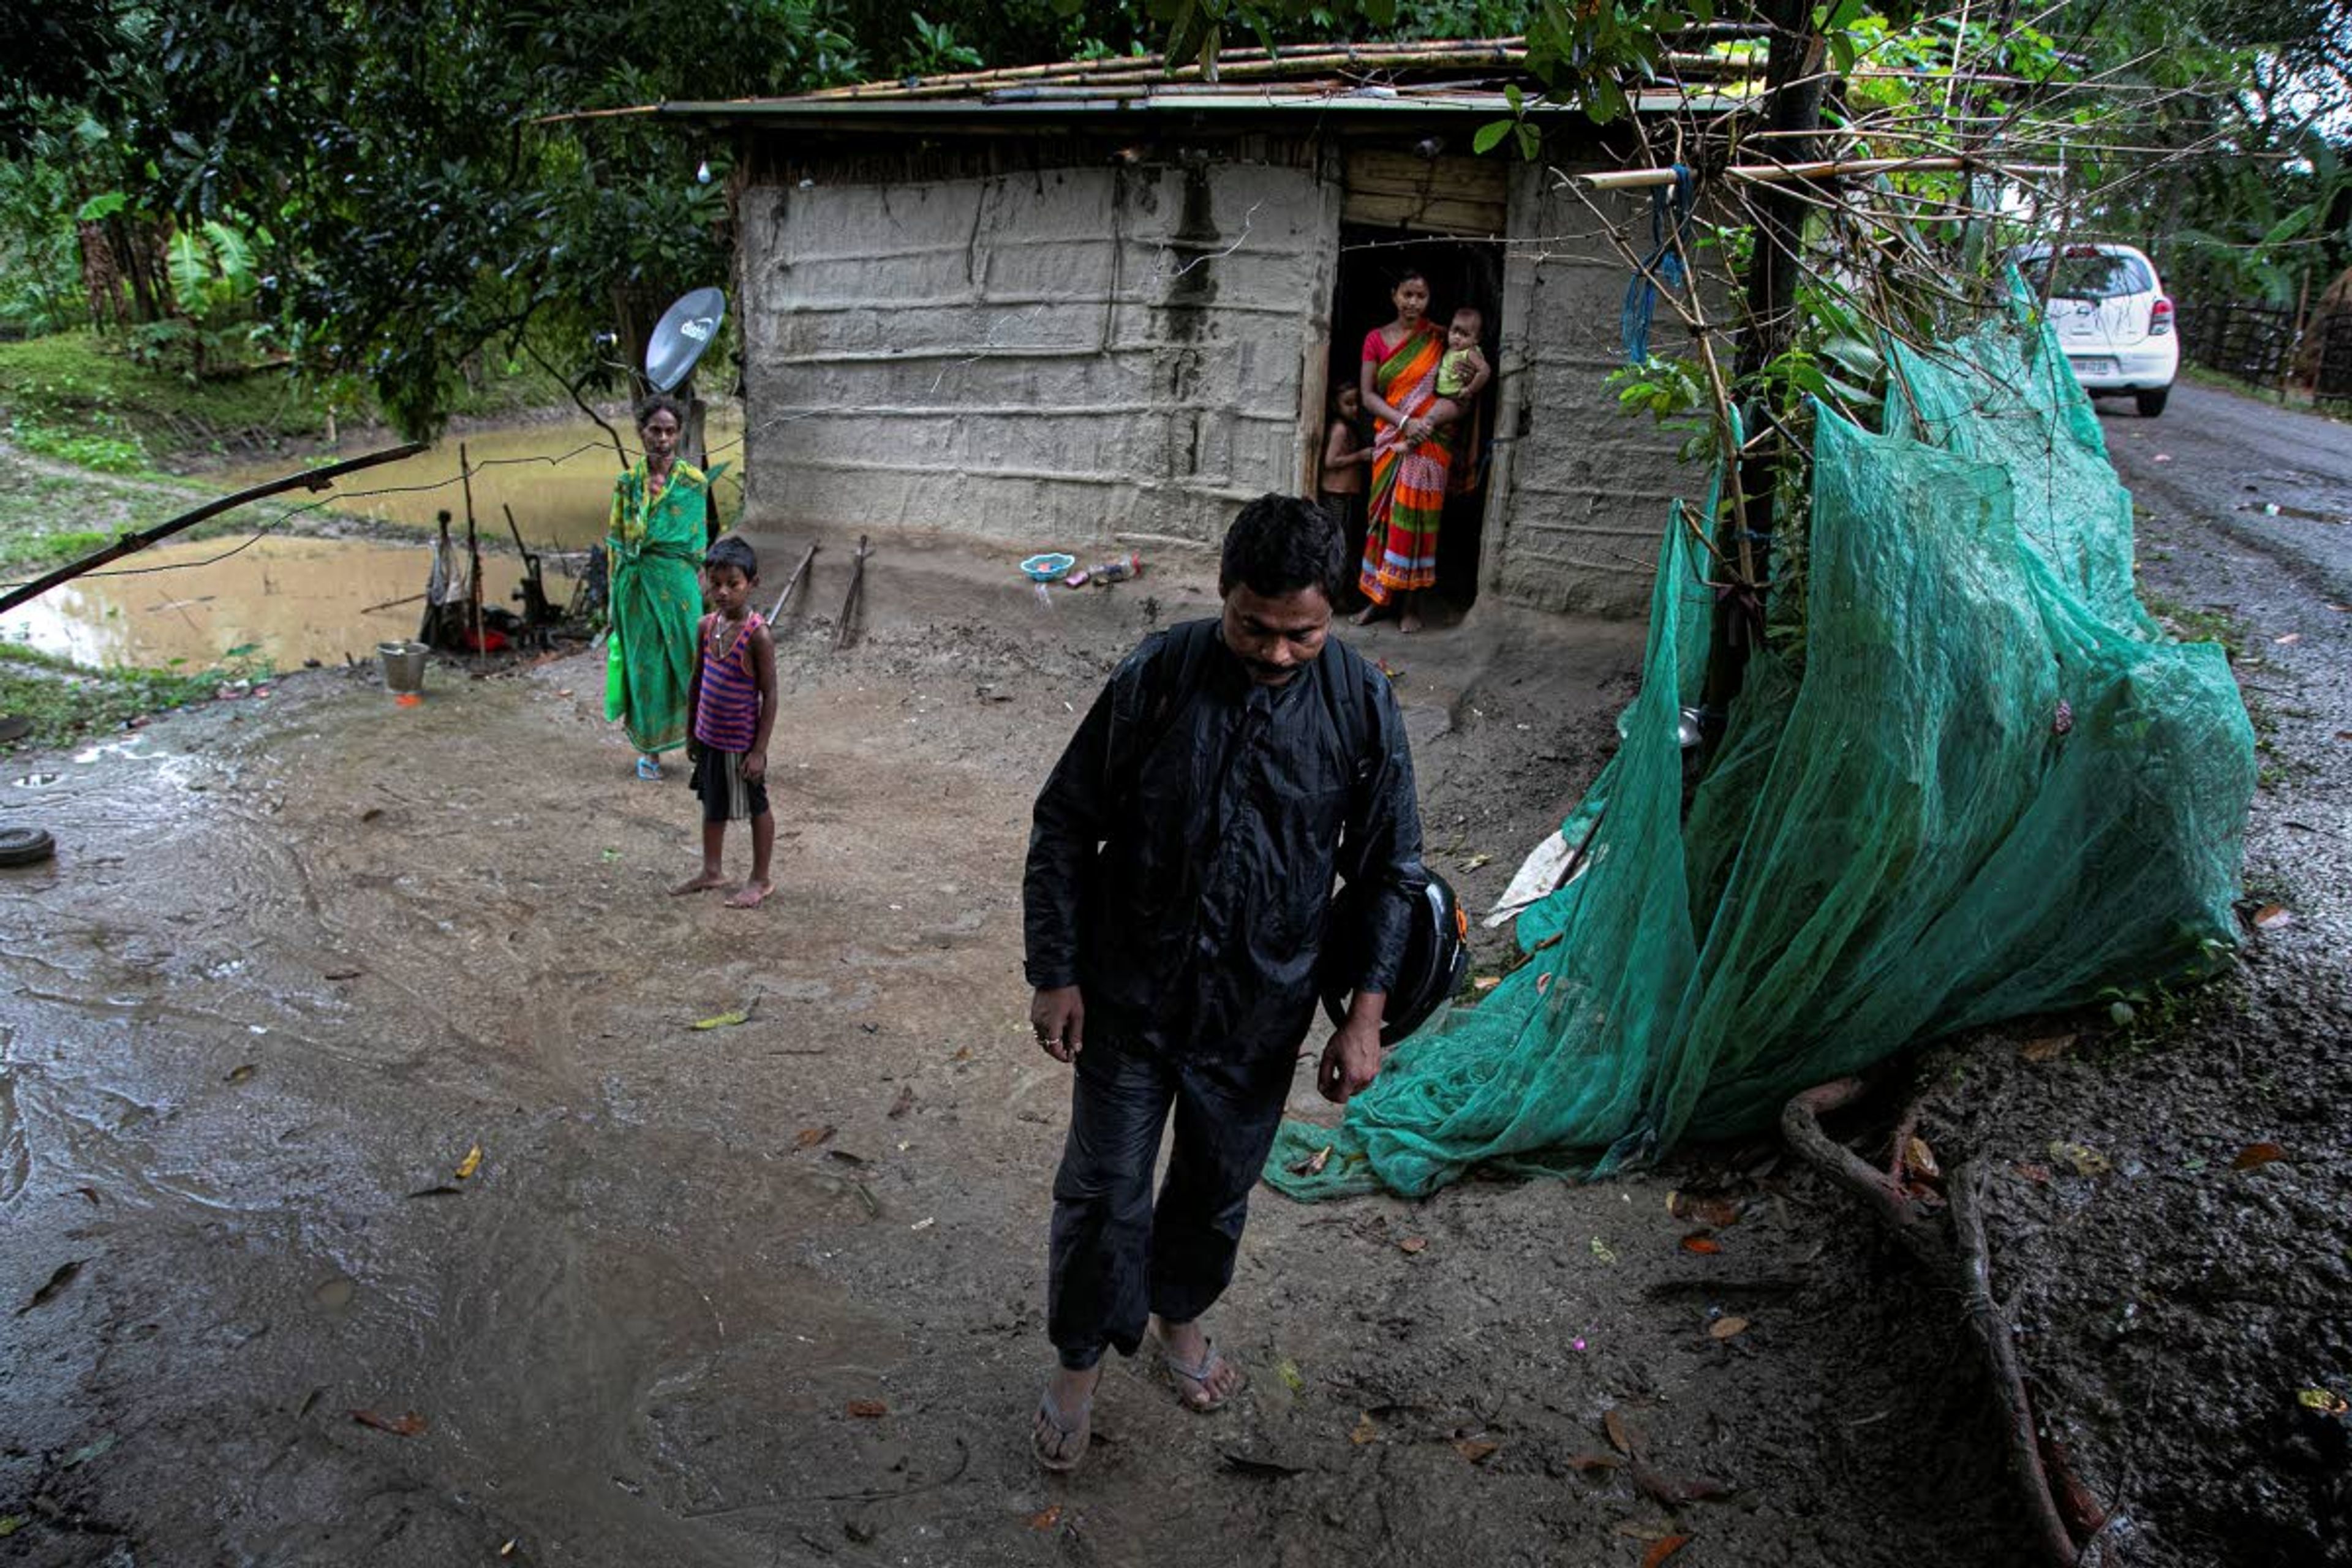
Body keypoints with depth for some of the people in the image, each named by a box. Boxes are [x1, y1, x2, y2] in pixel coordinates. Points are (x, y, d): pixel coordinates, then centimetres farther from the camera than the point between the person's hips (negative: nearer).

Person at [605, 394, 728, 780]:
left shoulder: (695, 482, -1)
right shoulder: (627, 482, 2)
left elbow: (698, 541, 3)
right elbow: (615, 543, 5)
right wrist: (613, 597, 3)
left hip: (678, 584, -1)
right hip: (637, 586, 1)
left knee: (686, 658, 1)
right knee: (645, 664, 6)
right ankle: (648, 749, 17)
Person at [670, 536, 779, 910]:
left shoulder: (757, 634, -21)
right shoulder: (707, 626, -1)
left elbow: (769, 695, -18)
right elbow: (698, 681, 10)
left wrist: (760, 750, -18)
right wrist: (692, 732, 14)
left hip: (741, 742, -7)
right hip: (709, 737, 7)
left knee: (756, 808, 11)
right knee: (713, 806, 21)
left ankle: (761, 880, 26)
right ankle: (711, 873, 39)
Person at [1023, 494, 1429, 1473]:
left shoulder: (1362, 707, -10)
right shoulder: (1156, 677, -14)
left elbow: (1388, 870, -1)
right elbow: (1065, 826, -6)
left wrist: (1366, 1012, -5)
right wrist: (1055, 973, -8)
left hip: (1260, 1011, 2)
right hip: (1130, 994, -1)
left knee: (1220, 1183, 20)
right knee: (1104, 1187, 8)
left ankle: (1180, 1315, 47)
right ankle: (1079, 1362, 31)